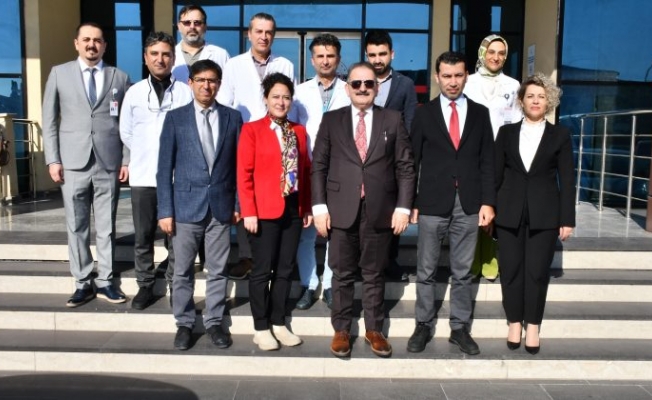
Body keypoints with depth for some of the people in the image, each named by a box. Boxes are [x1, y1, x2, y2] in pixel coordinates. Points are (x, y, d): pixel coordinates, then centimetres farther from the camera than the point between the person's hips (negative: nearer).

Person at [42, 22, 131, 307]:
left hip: (109, 163, 0)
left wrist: (127, 160, -1)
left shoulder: (120, 77, 8)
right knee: (77, 227, 4)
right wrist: (52, 159, -2)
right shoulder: (59, 73, 8)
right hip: (73, 162, 0)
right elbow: (49, 120, 6)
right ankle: (83, 283, 15)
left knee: (107, 226, 6)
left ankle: (104, 281, 16)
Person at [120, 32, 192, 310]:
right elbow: (126, 133, 14)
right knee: (143, 236, 8)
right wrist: (145, 154, 13)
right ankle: (145, 286, 21)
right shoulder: (134, 93, 6)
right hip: (143, 176, 2)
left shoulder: (186, 93, -3)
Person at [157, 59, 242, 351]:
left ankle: (214, 322, 23)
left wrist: (238, 203, 2)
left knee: (217, 271, 9)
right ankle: (184, 323, 23)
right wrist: (165, 210, -5)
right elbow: (165, 168, -1)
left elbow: (239, 164, 7)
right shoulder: (175, 118, 1)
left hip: (221, 206, 1)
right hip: (186, 205, -1)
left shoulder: (233, 118, 5)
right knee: (183, 271, 8)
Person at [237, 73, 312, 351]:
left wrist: (307, 208, 9)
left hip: (293, 210, 5)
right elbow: (244, 174, -8)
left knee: (285, 269, 11)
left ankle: (279, 324, 24)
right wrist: (248, 212, -14)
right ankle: (261, 329, 16)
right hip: (264, 212, -5)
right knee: (262, 270, 3)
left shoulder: (299, 131, 11)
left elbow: (305, 171, 13)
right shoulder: (252, 130, -3)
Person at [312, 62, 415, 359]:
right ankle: (341, 330, 22)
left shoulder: (393, 120, 6)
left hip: (380, 210, 0)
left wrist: (403, 207, -4)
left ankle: (374, 329, 25)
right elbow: (318, 165, 4)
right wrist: (319, 206, -4)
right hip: (341, 209, 0)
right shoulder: (331, 120, 6)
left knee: (375, 274, 11)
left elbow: (405, 166, 4)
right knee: (343, 274, 8)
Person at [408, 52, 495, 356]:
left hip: (468, 204, 1)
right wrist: (411, 202, -3)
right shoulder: (424, 113, 3)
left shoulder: (480, 113, 7)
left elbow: (487, 161, 6)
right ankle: (424, 326, 20)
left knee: (462, 272, 9)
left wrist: (488, 202, -2)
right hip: (432, 203, -1)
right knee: (426, 271, 7)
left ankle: (460, 328, 20)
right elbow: (412, 160, 2)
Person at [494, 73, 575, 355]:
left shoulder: (560, 135, 5)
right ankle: (515, 323, 18)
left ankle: (533, 326, 15)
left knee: (538, 271, 2)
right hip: (510, 212, 1)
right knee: (510, 269, 4)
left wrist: (567, 219, -4)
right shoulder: (507, 132, 7)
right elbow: (496, 174, 6)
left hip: (545, 213, -1)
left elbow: (567, 180, 2)